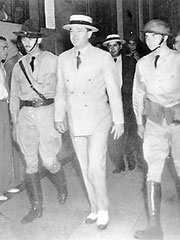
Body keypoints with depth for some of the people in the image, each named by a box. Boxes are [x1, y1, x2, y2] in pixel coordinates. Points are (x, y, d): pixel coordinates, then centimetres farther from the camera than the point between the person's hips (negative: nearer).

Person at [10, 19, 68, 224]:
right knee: (30, 163, 6)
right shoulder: (19, 66, 10)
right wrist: (14, 123, 13)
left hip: (47, 112, -4)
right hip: (26, 115, 4)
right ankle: (36, 207, 19)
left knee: (49, 161, -4)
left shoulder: (53, 61, -1)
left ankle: (62, 188, 30)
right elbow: (14, 96, 15)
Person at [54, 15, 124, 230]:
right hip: (75, 123, 4)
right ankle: (95, 208, 29)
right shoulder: (63, 58, 5)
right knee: (85, 169, 11)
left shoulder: (103, 57, -6)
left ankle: (103, 209, 12)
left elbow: (114, 91, -4)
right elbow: (61, 90, 11)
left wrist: (119, 121, -4)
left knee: (96, 167, -11)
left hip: (99, 121, -4)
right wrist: (59, 117, 11)